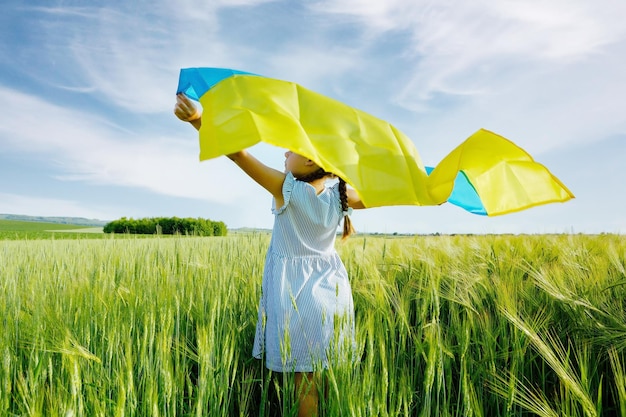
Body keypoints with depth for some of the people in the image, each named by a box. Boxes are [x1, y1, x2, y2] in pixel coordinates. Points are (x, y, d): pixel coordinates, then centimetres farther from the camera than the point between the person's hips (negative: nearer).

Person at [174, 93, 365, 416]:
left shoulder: (285, 187, -16)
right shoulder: (340, 194, -4)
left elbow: (238, 154, -23)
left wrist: (198, 120, -25)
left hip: (295, 290, -4)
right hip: (330, 288, 5)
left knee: (305, 381, 5)